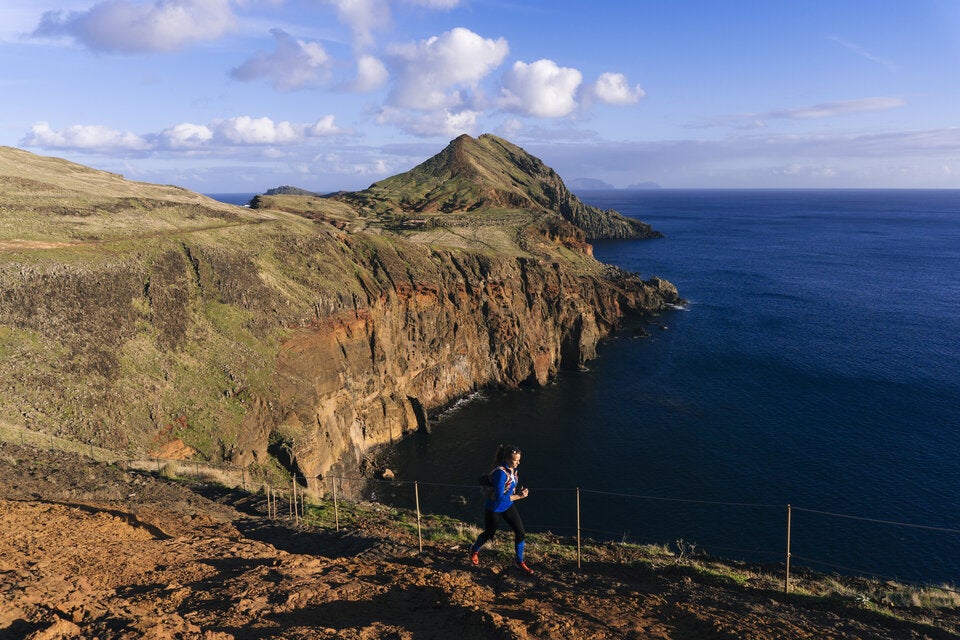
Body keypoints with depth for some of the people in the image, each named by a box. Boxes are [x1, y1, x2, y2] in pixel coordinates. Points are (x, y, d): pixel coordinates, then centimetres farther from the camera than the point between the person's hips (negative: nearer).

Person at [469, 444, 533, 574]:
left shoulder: (513, 469, -9)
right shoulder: (500, 472, -34)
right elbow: (499, 497, -33)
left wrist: (520, 492, -11)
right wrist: (518, 497, -27)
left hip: (507, 506, 7)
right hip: (493, 508, -6)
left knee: (520, 531, 2)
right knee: (489, 534, 15)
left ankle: (519, 561, 22)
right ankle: (474, 551, 46)